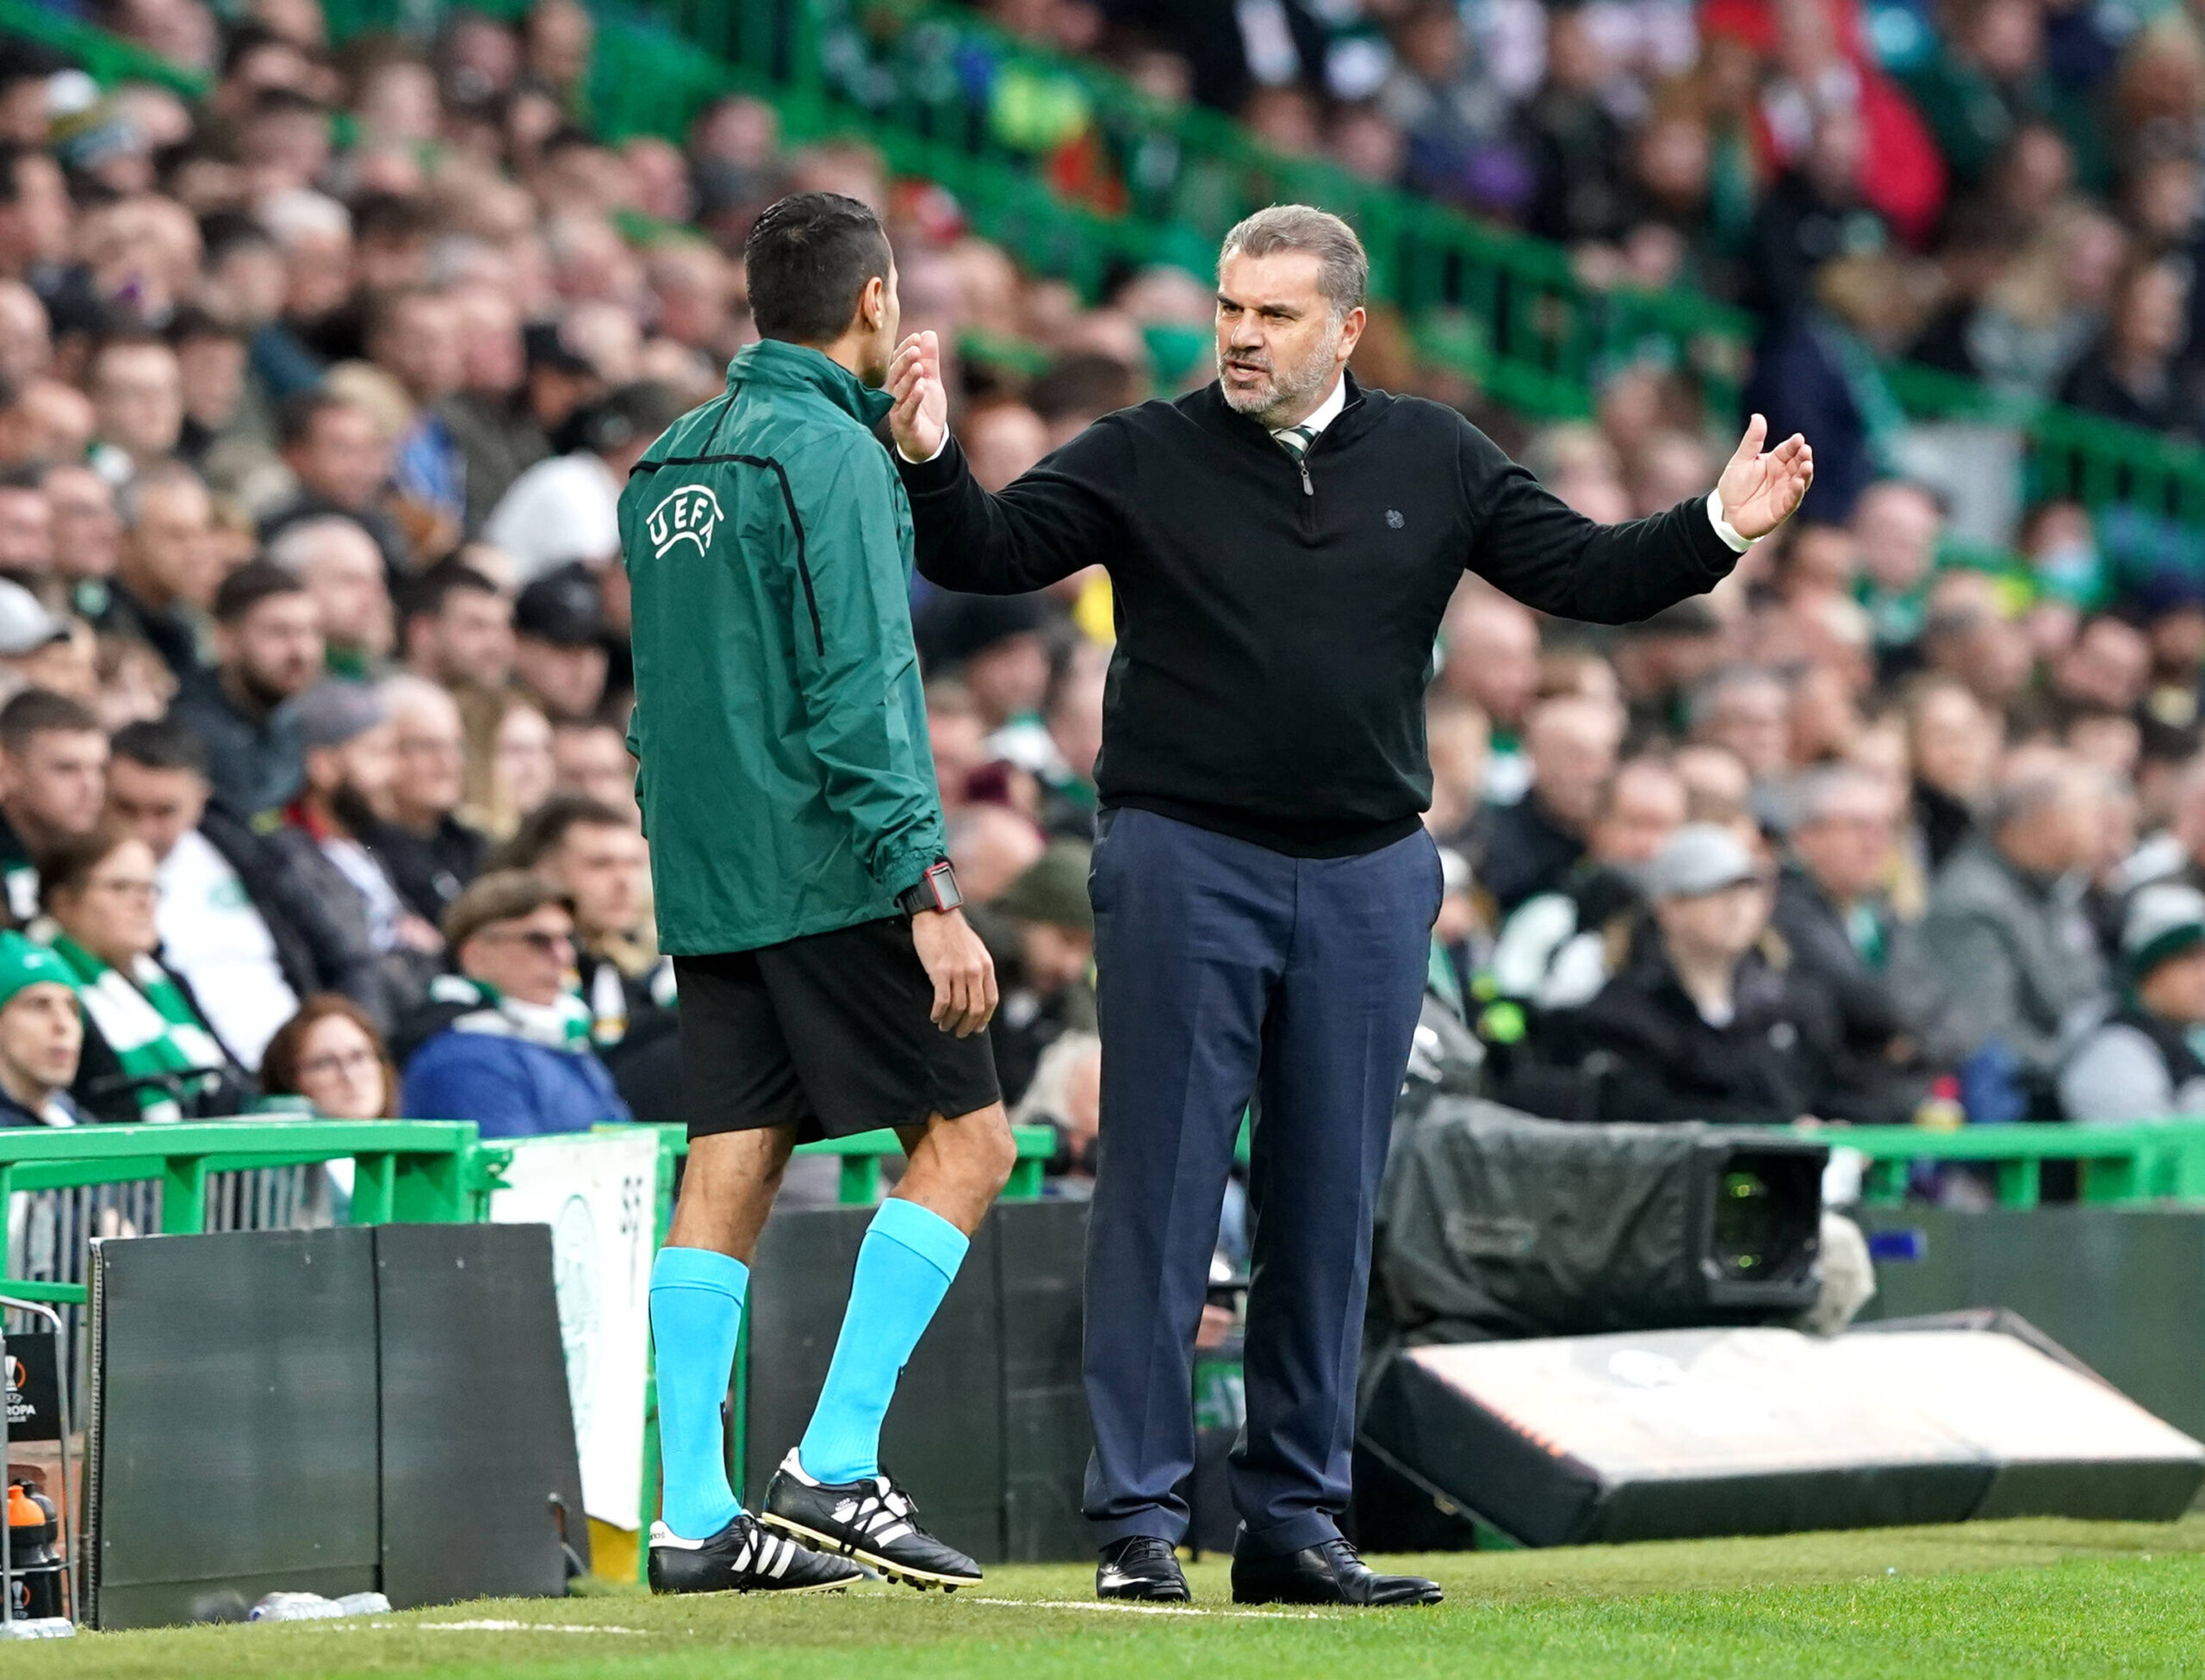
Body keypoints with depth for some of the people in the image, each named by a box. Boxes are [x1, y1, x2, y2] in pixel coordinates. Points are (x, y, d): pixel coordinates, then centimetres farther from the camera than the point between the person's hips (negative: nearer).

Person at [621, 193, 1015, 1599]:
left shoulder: (667, 466, 15)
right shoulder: (831, 453, -10)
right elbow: (859, 693, -17)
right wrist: (931, 892, -18)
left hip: (706, 886, 8)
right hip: (830, 874, -8)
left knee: (727, 1178, 5)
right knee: (965, 1140, -2)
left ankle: (695, 1516, 1)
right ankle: (835, 1467, -10)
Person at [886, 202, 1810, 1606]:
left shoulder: (1434, 463, 8)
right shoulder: (1144, 458, 1)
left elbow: (1587, 573, 9)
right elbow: (989, 554, -5)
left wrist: (1717, 532, -5)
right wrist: (933, 466, -23)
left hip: (1368, 875, 3)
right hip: (1183, 861, -3)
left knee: (1329, 1211, 7)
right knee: (1161, 1195, -4)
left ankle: (1298, 1518, 14)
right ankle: (1140, 1515, -1)